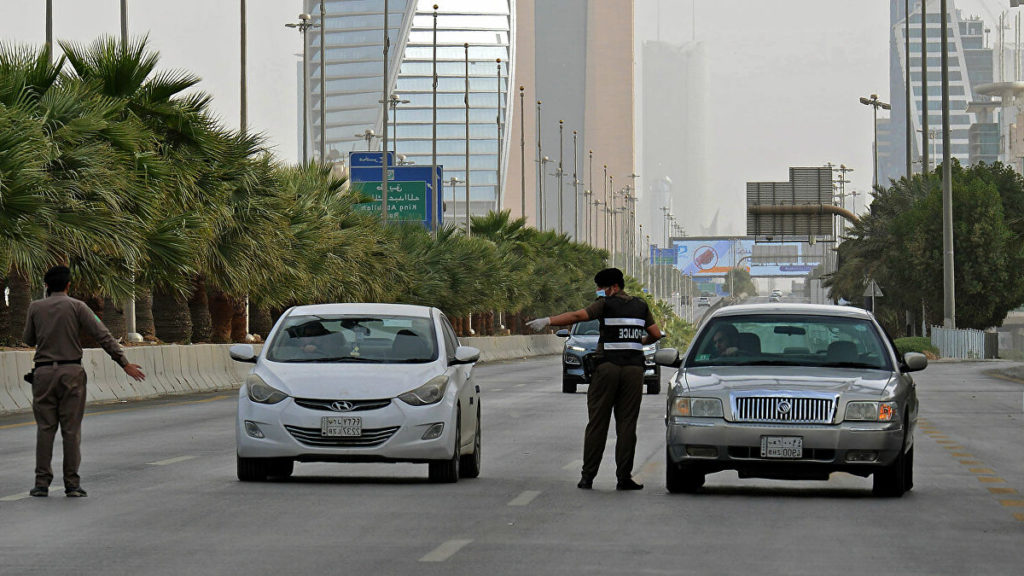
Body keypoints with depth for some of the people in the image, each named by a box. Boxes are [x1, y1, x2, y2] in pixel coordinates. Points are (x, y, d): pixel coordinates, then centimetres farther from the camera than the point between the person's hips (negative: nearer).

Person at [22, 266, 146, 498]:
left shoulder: (35, 307, 4)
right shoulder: (76, 307, -2)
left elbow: (29, 340, 14)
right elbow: (103, 336, -6)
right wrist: (125, 363, -4)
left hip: (44, 372, 1)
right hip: (71, 371, -1)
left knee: (45, 428, 5)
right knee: (71, 429, 1)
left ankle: (42, 482, 2)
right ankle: (72, 484, 0)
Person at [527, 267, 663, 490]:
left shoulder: (606, 304, 0)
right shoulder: (641, 306, 14)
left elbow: (577, 316, -11)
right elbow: (656, 334, 15)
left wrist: (547, 321, -11)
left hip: (607, 365, -3)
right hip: (634, 369, 3)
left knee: (597, 422, 1)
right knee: (626, 424, 3)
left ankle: (588, 476, 0)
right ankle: (624, 478, -1)